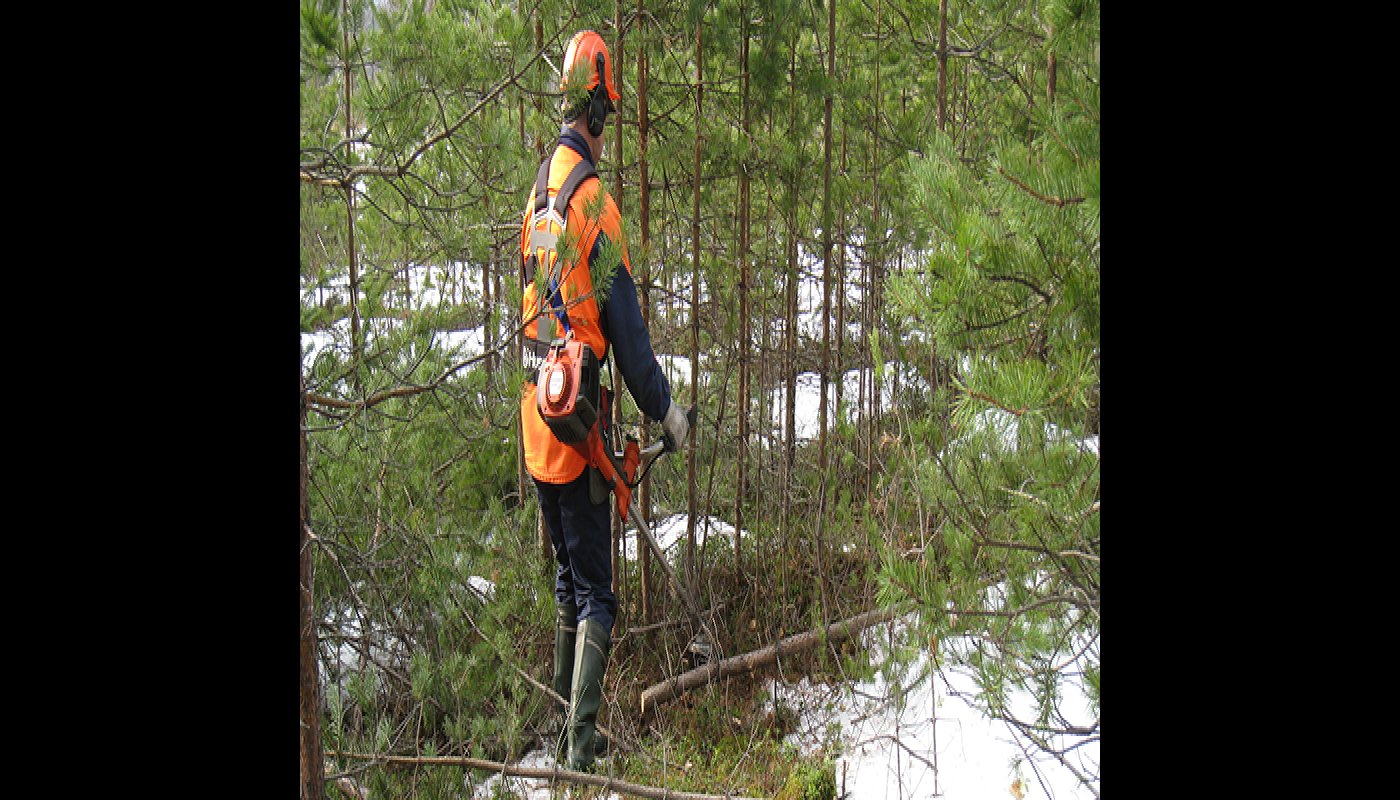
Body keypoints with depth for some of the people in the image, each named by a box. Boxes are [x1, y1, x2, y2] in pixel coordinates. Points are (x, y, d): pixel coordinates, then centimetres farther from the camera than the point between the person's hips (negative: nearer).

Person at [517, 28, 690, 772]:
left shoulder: (538, 191, 10)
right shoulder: (595, 202, -15)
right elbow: (625, 326, -14)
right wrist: (664, 409, -3)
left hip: (536, 409, 8)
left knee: (567, 577, 18)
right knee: (594, 589, -2)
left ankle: (564, 728, 24)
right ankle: (580, 740, -7)